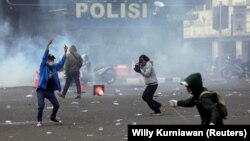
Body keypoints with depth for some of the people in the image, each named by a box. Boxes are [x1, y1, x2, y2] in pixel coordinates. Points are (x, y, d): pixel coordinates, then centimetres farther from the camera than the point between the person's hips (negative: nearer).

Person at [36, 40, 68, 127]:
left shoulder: (55, 67, 10)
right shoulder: (43, 66, -4)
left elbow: (61, 63, 10)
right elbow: (44, 57, -15)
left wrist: (65, 52, 0)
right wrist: (47, 46, -27)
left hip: (50, 91, 6)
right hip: (41, 90, -6)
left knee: (56, 105, 10)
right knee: (41, 105, -20)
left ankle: (53, 117, 35)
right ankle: (39, 121, -8)